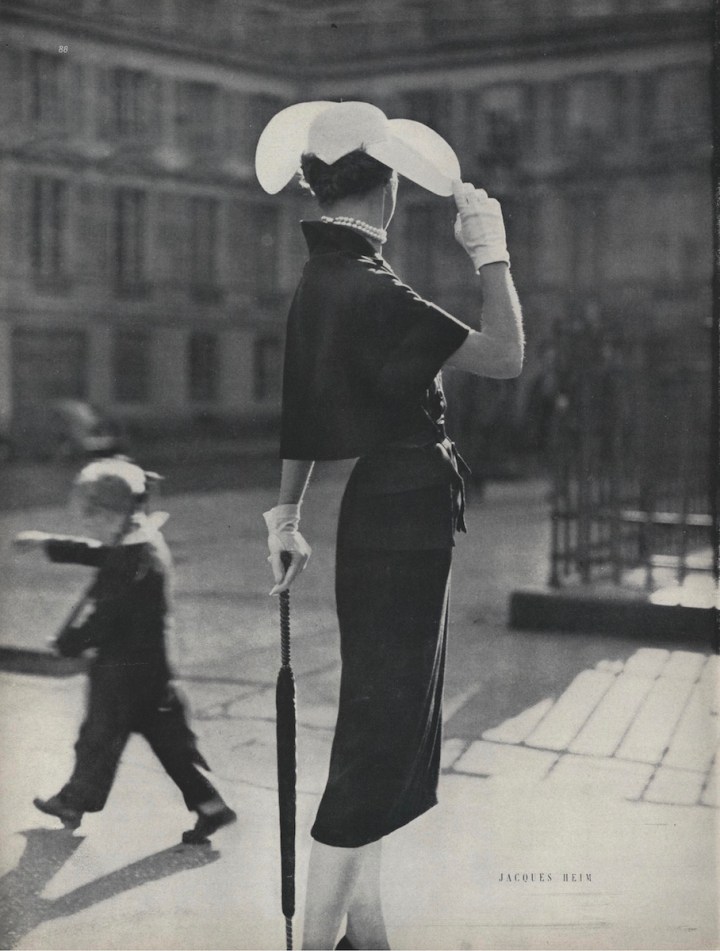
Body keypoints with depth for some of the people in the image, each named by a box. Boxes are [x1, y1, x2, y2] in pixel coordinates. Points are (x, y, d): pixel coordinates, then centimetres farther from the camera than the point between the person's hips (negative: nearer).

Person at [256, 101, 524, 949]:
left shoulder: (316, 280, 9)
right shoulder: (373, 292, -21)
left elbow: (303, 410, 15)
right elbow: (504, 356, -23)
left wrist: (285, 516, 22)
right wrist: (491, 253, -10)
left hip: (374, 509, 10)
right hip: (403, 513, -10)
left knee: (377, 719, 17)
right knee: (383, 724, -2)